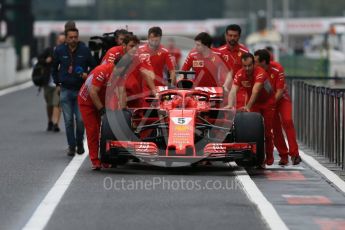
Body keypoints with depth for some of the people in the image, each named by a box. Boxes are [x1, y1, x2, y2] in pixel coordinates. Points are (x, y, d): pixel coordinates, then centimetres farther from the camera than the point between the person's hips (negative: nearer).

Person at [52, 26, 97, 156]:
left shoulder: (85, 50, -2)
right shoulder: (59, 51, 2)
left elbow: (93, 66, 9)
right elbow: (54, 68, 17)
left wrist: (87, 75, -10)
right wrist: (57, 83, 13)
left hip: (81, 90, -1)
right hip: (65, 90, 1)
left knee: (80, 119, -4)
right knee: (68, 120, 1)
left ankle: (80, 143, 16)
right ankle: (71, 146, 9)